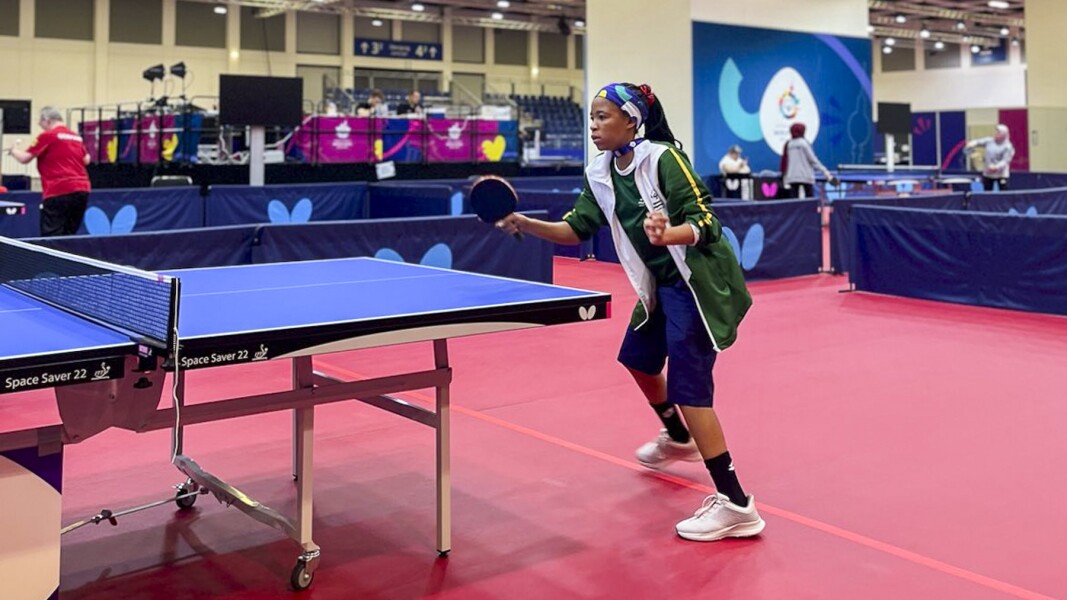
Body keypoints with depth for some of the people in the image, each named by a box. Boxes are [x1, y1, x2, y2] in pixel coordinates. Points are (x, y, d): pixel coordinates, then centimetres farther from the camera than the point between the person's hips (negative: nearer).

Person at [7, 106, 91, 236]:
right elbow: (86, 160, 25)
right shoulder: (76, 137, 15)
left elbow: (24, 158, -2)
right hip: (81, 190, 7)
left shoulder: (47, 136, -5)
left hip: (58, 192, -7)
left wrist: (14, 150, 18)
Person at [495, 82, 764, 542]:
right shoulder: (599, 175, 2)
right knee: (637, 357, 23)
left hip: (700, 282, -9)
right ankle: (678, 438, 50)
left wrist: (669, 235, -43)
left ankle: (736, 505, -11)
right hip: (662, 284, 9)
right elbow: (576, 230, 2)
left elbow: (703, 222, -23)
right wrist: (525, 223, -12)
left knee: (688, 385, -14)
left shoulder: (664, 158, -20)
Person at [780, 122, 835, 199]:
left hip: (792, 177, 4)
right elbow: (812, 159, -9)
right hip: (806, 177, -4)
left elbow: (784, 163, 8)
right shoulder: (804, 143, -5)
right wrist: (825, 172, -6)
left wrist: (785, 181, 14)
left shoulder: (788, 145, 7)